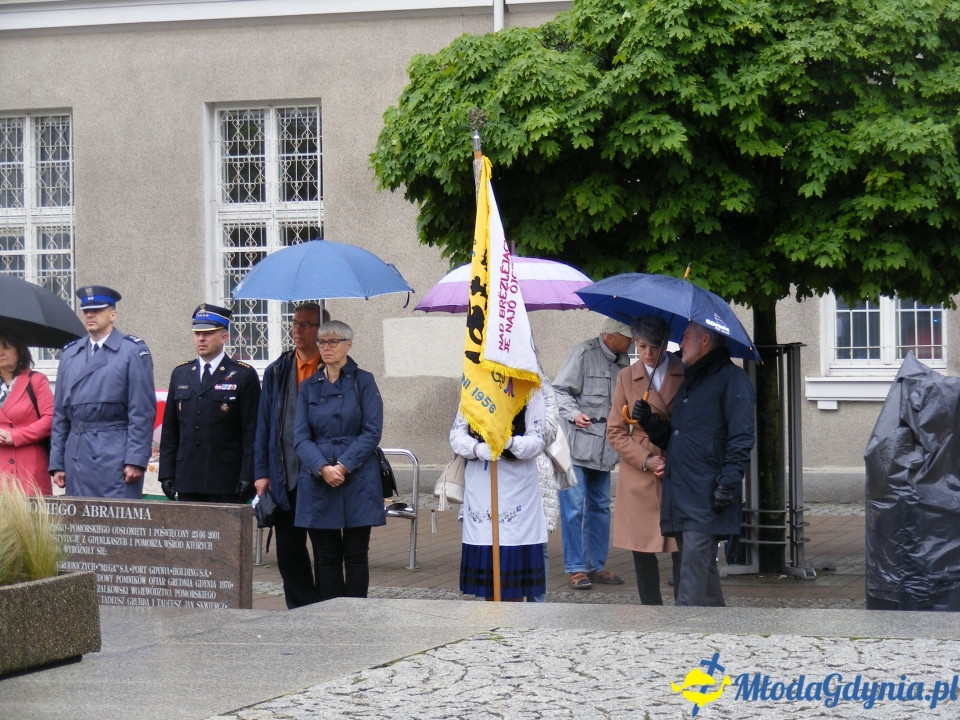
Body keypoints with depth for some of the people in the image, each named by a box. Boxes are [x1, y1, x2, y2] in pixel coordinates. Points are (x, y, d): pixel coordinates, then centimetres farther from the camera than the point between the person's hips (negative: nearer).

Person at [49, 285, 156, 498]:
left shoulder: (133, 351, 0)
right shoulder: (70, 353, 16)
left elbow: (143, 411, -5)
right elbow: (59, 413, 16)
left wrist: (136, 460, -12)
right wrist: (56, 463, 10)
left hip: (115, 453, -5)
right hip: (76, 455, 5)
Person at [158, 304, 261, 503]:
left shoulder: (244, 376, 1)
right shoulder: (180, 374, 14)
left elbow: (251, 433, -3)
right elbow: (169, 430, 15)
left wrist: (247, 479, -10)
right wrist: (167, 474, 8)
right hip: (188, 483, 4)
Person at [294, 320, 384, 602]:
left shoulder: (364, 382, 2)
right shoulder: (309, 386, 11)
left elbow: (372, 432, -5)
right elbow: (301, 436, 3)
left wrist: (343, 466, -15)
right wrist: (322, 468, -14)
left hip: (357, 480, -2)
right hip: (317, 482, 3)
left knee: (355, 555, -1)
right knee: (325, 555, 3)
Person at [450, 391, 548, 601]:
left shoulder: (531, 393, -1)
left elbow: (537, 441, -7)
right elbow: (456, 434, 3)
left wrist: (511, 442, -28)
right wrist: (477, 449, -19)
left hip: (517, 484, -3)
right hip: (479, 482, 3)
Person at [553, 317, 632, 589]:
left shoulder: (623, 361, 12)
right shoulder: (584, 353, -9)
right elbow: (559, 390, -10)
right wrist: (574, 414, -24)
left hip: (603, 449, 7)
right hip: (575, 444, -7)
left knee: (600, 506, 11)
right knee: (574, 507, -5)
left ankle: (596, 565, 18)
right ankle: (575, 568, 0)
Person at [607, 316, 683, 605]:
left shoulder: (686, 375, 4)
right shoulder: (627, 377, 8)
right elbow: (615, 432, 7)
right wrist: (646, 460, -7)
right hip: (639, 478, 2)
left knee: (682, 549, -7)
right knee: (642, 550, 2)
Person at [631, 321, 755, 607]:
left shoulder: (731, 379, -4)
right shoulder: (688, 382, 23)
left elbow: (741, 440, -12)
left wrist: (728, 484, -20)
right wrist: (649, 421, 8)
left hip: (707, 497, -9)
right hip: (680, 495, 9)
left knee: (694, 570, -13)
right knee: (704, 569, 12)